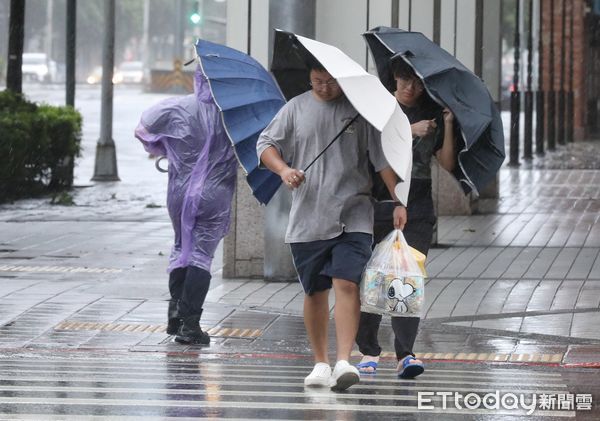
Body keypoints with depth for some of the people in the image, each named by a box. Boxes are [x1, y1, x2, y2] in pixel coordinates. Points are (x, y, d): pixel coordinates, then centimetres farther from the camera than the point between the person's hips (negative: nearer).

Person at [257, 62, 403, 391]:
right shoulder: (296, 108, 8)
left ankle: (343, 361, -23)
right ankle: (320, 363, 21)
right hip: (307, 219, 2)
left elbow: (382, 158, 1)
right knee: (315, 292, 9)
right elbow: (266, 143, 8)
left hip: (353, 218, -2)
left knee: (346, 283, -17)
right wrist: (283, 169, -12)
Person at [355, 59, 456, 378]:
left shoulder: (432, 114, 9)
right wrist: (410, 131, -20)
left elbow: (448, 164, 1)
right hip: (377, 205, 0)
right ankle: (368, 351, 17)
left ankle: (405, 355, -15)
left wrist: (448, 124, -10)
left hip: (417, 210, 1)